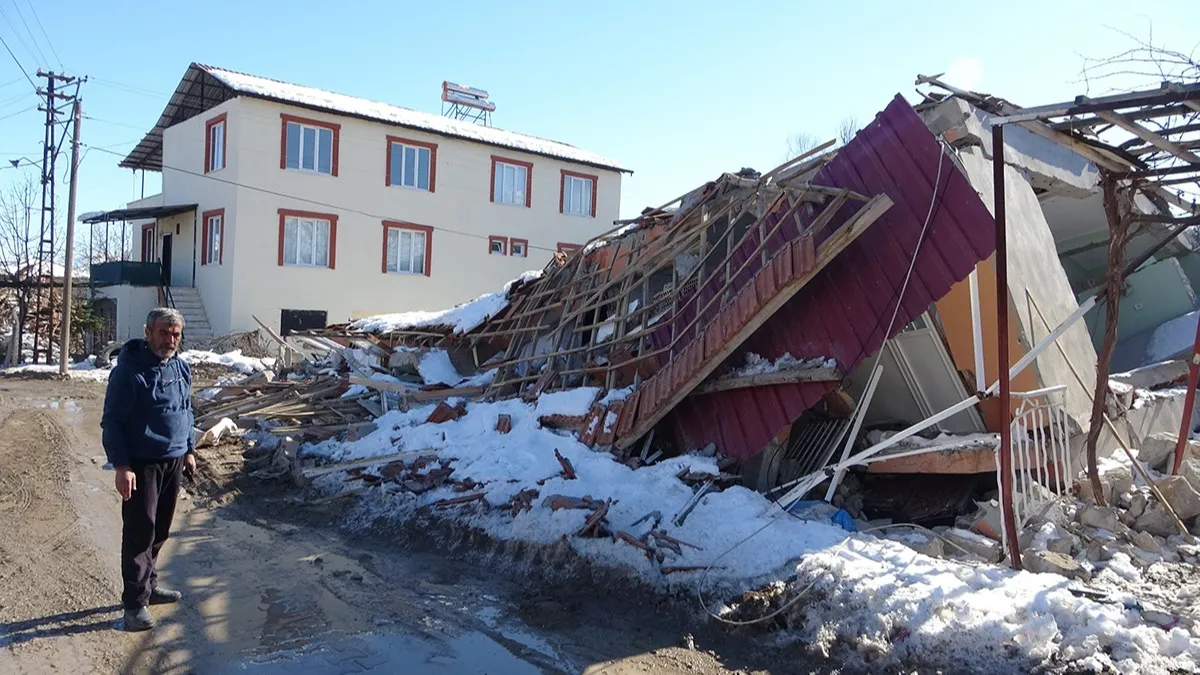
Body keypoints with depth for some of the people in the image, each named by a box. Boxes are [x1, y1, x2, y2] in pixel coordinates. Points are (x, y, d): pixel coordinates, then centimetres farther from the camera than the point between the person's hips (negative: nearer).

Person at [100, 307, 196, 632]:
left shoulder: (181, 368, 7)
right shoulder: (129, 370, -15)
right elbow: (111, 421, -14)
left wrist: (189, 449, 17)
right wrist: (121, 466, -19)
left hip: (174, 462, 7)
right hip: (142, 465, -7)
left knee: (160, 531, 16)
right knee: (140, 532, -2)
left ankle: (148, 585, 31)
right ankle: (135, 602, 7)